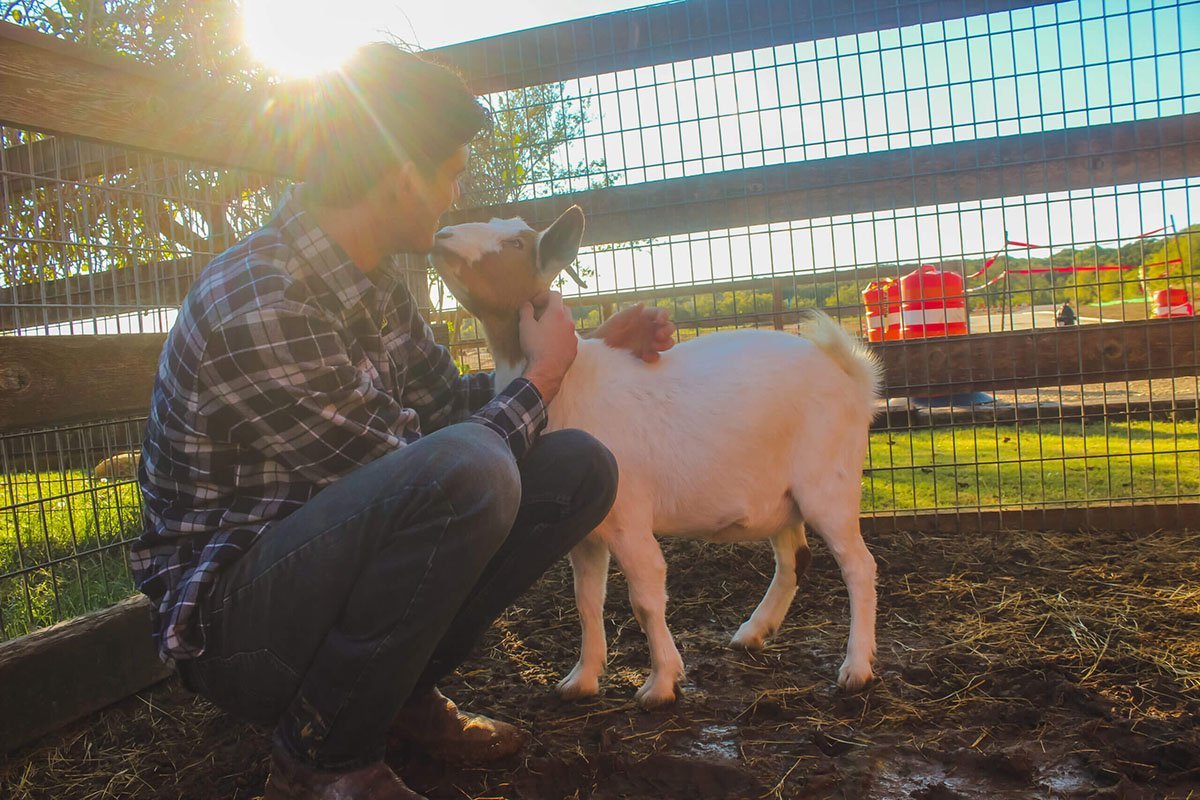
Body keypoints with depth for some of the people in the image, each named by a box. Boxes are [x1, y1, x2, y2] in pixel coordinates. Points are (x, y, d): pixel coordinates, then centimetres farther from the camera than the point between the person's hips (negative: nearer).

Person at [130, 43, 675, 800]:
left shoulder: (375, 278, 3)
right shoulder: (257, 305, -26)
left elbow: (448, 401, 13)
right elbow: (419, 478, -22)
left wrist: (589, 350, 11)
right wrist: (541, 379, -10)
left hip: (329, 555, 9)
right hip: (226, 616, -8)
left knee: (577, 467, -3)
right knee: (467, 469, -36)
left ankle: (402, 693, 5)